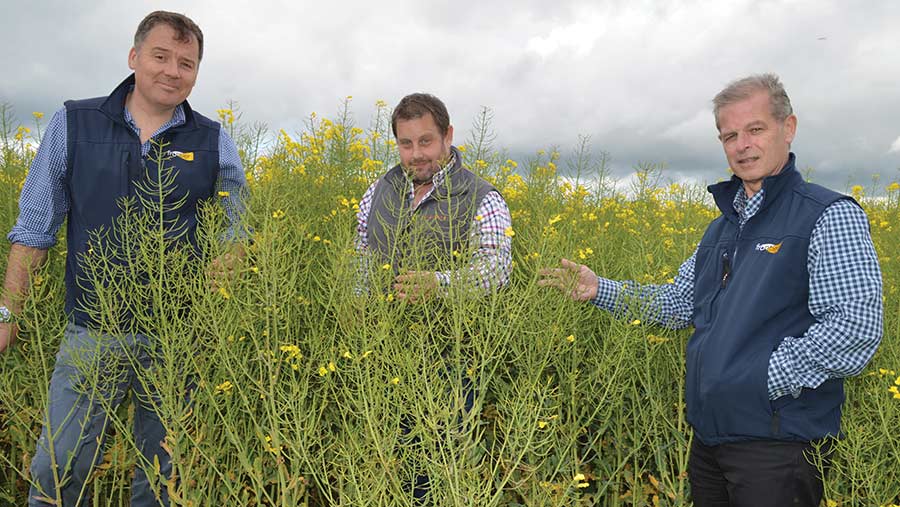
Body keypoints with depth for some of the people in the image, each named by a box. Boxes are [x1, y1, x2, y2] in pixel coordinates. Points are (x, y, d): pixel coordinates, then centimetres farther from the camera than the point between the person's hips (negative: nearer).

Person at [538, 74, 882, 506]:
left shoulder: (831, 216, -12)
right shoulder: (723, 227, 15)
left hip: (778, 445, -7)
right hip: (708, 434, 8)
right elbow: (680, 303, 18)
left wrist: (766, 379, -19)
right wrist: (599, 290, 8)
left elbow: (856, 329, -20)